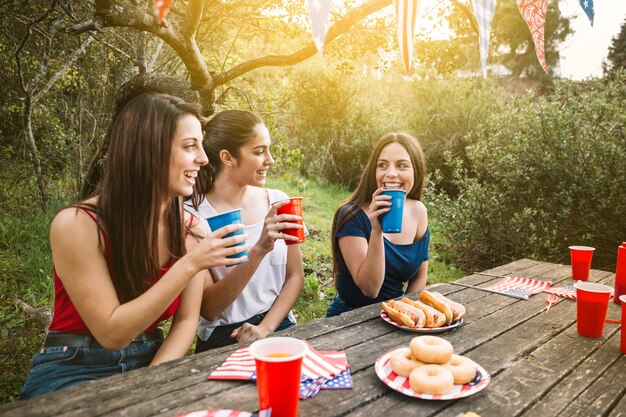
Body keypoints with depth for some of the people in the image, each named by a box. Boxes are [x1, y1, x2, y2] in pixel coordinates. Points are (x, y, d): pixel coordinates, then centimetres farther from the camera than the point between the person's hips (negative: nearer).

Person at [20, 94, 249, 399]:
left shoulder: (193, 230, -5)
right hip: (72, 373, -4)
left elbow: (186, 321, -1)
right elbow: (111, 333, -19)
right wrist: (188, 266, -27)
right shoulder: (77, 224, -18)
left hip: (150, 366, 5)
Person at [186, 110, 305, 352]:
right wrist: (259, 250, -26)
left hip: (278, 327, 3)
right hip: (223, 339, -3)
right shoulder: (193, 215, -12)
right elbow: (207, 308, -14)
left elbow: (295, 276, 5)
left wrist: (266, 327, -8)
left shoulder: (277, 201, 0)